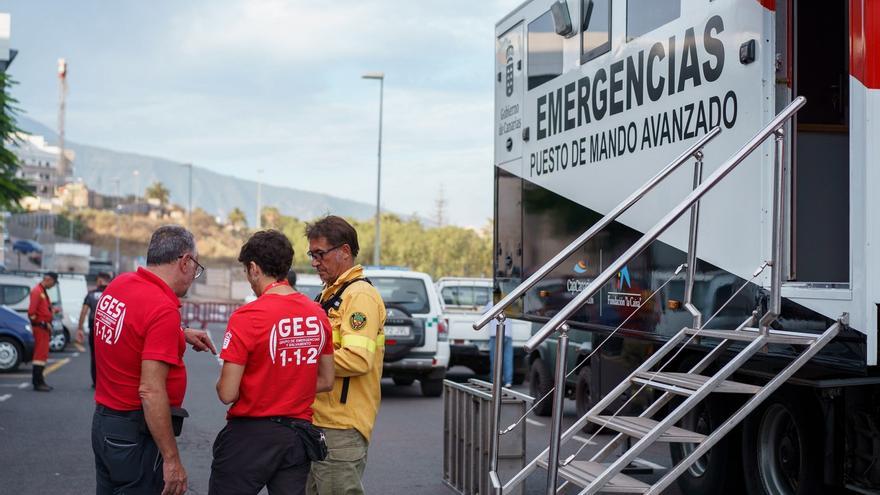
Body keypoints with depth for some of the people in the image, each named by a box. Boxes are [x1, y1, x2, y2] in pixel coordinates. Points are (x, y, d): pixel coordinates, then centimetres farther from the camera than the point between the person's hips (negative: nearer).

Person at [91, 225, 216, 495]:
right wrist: (172, 460, -22)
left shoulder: (118, 284, 3)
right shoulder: (164, 309, -23)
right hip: (137, 433, -9)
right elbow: (151, 391, -26)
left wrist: (181, 333, 21)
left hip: (102, 422, 9)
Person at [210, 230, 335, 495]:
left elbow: (227, 393, -16)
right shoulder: (318, 314, 1)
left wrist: (221, 383, 5)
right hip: (299, 435, 5)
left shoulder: (246, 316, -17)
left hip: (251, 435, -5)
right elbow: (326, 381, 10)